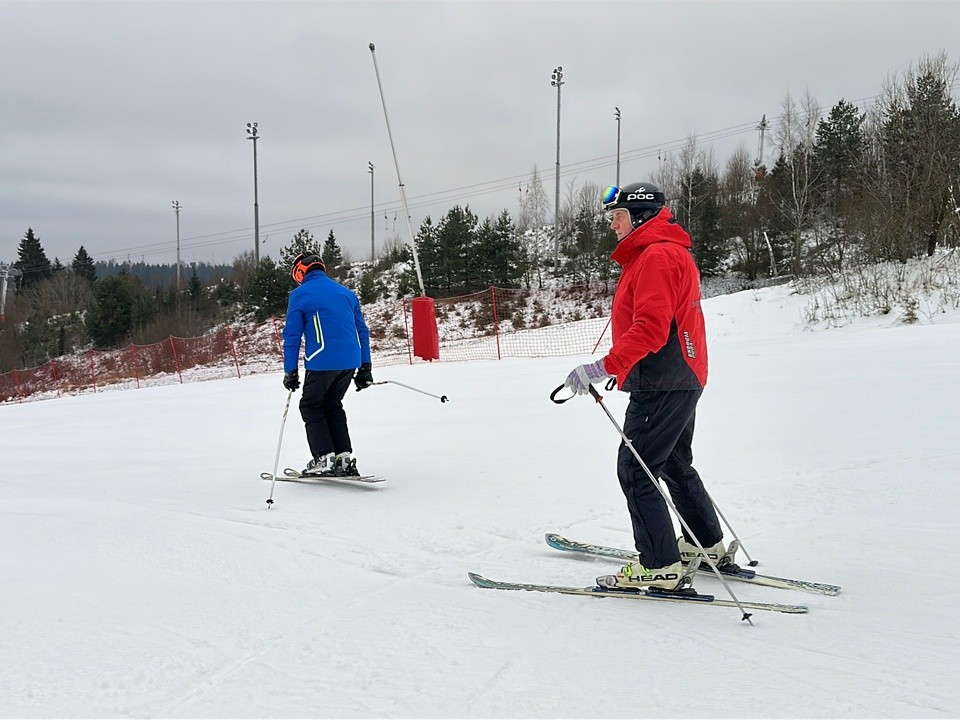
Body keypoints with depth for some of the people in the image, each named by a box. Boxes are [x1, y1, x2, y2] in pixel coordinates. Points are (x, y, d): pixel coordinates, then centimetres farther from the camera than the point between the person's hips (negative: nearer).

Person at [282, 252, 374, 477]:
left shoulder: (299, 295, 1)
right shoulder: (346, 292, 17)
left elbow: (292, 336, -2)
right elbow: (362, 331, 17)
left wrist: (290, 371, 1)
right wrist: (365, 367, 19)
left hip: (322, 362, -5)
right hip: (351, 361, 5)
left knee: (310, 407, 11)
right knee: (333, 405, 20)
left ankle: (324, 458, 2)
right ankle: (344, 456, 12)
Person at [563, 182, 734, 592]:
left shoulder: (657, 256, -16)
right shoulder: (672, 251, 18)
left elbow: (650, 328, -26)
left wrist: (605, 367, -30)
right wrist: (620, 367, 25)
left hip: (661, 385, -11)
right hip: (681, 379, 11)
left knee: (635, 471, -7)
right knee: (675, 465, 22)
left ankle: (659, 567, -5)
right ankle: (708, 546, 34)